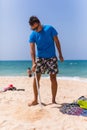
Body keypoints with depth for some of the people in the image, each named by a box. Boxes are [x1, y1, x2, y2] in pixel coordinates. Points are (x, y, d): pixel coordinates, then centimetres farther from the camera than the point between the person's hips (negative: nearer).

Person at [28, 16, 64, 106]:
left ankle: (53, 100, 11)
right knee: (36, 78, -3)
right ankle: (35, 100, 10)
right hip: (39, 58, 2)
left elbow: (56, 41, -2)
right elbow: (32, 49, -13)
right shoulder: (32, 35, -6)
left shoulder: (50, 28, -9)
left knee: (53, 79, -2)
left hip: (52, 58, -1)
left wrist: (60, 54, -1)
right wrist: (33, 63, -26)